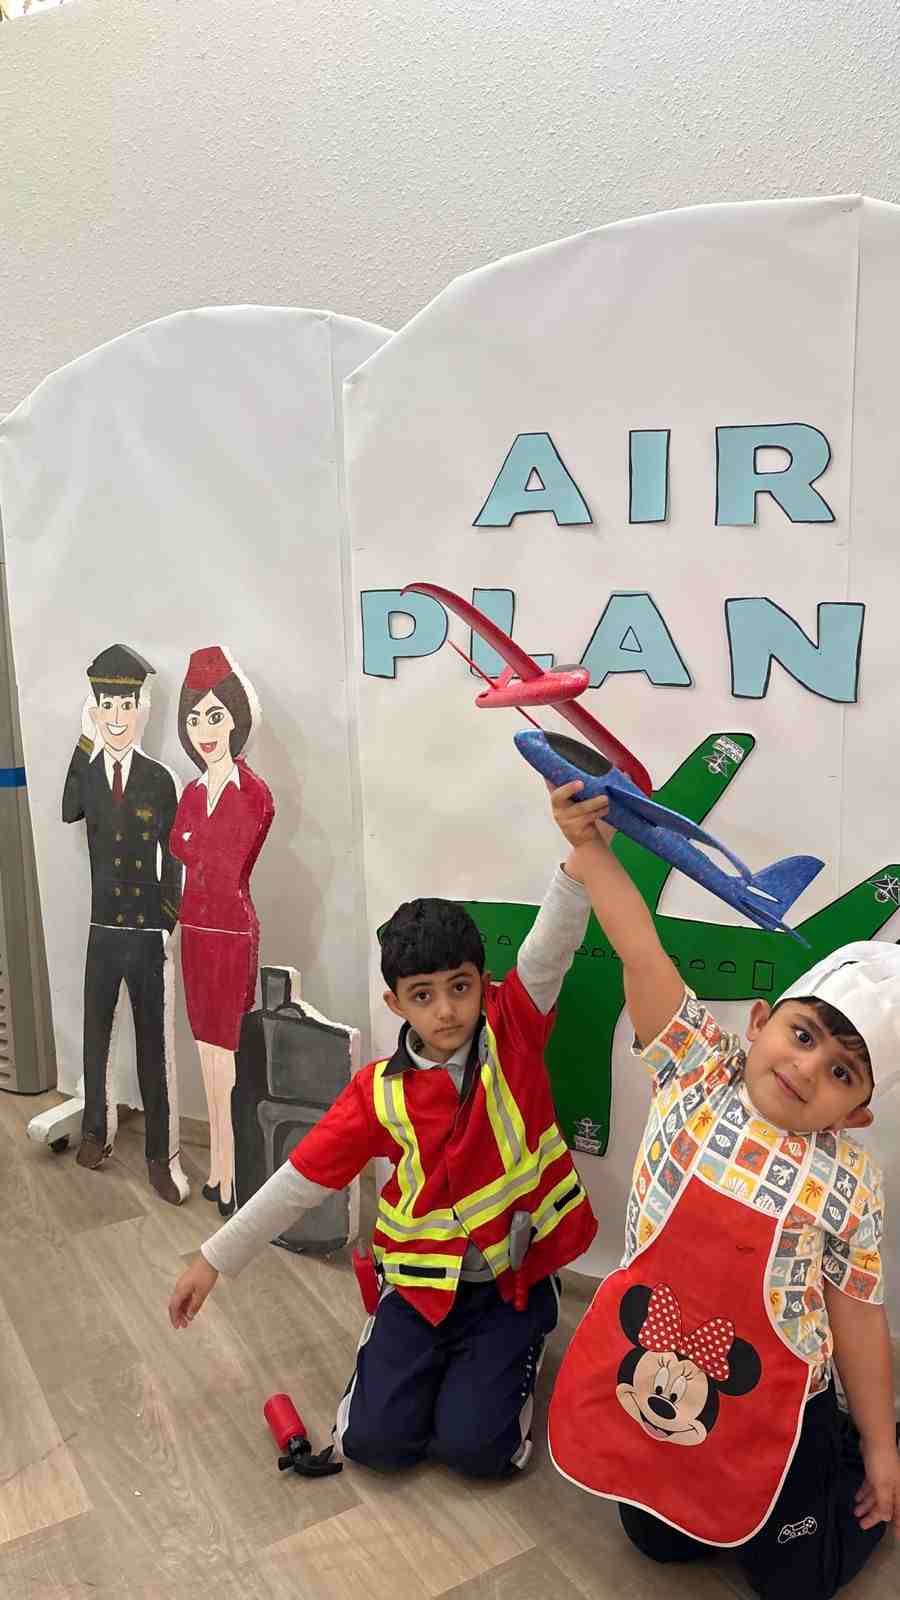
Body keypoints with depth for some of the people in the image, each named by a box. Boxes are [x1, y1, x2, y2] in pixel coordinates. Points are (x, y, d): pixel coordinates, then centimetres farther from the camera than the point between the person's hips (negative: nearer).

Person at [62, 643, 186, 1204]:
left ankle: (162, 1155, 16)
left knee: (156, 1047, 3)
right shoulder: (87, 770, 2)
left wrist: (171, 921, -2)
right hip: (103, 930, 2)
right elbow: (69, 812, -17)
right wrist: (87, 742, -16)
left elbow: (174, 861, 0)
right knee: (97, 1035, 15)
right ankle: (97, 1131, 37)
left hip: (150, 933, -2)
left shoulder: (160, 779, -4)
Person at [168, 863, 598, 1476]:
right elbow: (301, 1179, -2)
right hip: (424, 1281, 2)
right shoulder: (379, 1093, -9)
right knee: (375, 1439, -7)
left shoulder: (513, 1030, -11)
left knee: (475, 1446, -12)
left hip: (515, 1275, -1)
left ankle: (517, 1349, 19)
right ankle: (408, 1344, 23)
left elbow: (553, 943, -29)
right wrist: (213, 1260, 0)